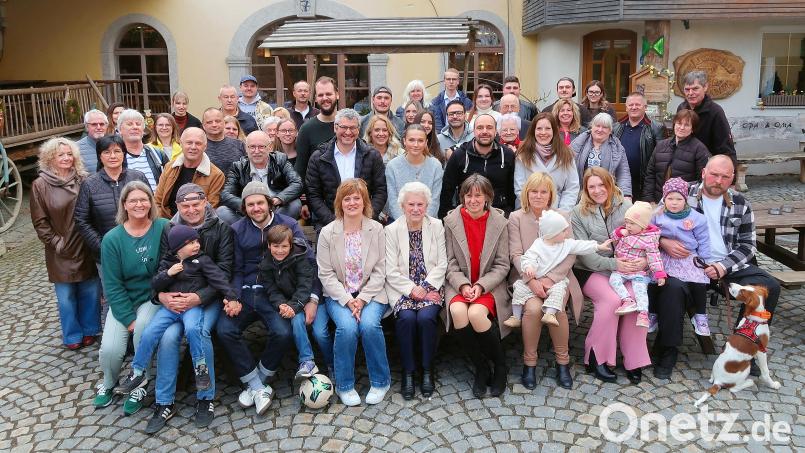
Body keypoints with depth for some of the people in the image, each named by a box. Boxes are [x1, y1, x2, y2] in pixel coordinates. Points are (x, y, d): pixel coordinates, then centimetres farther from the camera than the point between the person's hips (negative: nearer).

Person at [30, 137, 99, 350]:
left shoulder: (83, 180, 1)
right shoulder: (40, 185, -4)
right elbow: (40, 222, -3)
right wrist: (57, 243, -8)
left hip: (86, 250, 2)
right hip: (61, 253, -1)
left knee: (90, 292, 10)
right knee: (66, 296, 7)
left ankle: (89, 330, 28)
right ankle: (72, 336, 24)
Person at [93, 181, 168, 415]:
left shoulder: (163, 228, -8)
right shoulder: (112, 239, -6)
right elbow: (112, 285, -5)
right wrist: (129, 319, -13)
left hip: (153, 298, -1)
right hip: (123, 302, 1)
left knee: (144, 325, -31)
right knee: (110, 349, -15)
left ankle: (139, 386, -8)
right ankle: (108, 383, 21)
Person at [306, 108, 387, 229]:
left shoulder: (372, 156, 8)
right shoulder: (318, 158, 6)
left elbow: (381, 192, 7)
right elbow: (313, 195, 5)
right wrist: (332, 220, -8)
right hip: (328, 224, -1)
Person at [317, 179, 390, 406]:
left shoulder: (376, 230, 0)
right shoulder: (327, 233, -2)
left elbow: (380, 271, -1)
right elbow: (326, 274, -4)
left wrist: (362, 299, -14)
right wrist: (347, 300, -15)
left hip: (370, 294, 0)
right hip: (339, 295, 0)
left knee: (369, 324, -28)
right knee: (347, 326, -28)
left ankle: (380, 381, -4)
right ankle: (344, 385, -6)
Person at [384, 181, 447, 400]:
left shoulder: (436, 226, 7)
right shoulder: (392, 230, 2)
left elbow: (441, 264, 3)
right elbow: (391, 271, -3)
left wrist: (425, 288, -10)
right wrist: (412, 289, -15)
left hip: (430, 287, 1)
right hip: (402, 289, 0)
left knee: (426, 317, -28)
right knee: (407, 317, -29)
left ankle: (427, 370, -8)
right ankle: (408, 372, -11)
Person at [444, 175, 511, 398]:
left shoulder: (499, 222, 0)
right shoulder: (451, 221, 2)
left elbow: (502, 266, 0)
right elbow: (451, 263, 2)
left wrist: (481, 285, -14)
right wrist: (463, 285, -15)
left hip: (489, 285, -1)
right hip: (459, 283, 1)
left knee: (476, 313, -31)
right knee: (458, 311, -31)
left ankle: (500, 364, -3)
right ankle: (481, 367, -8)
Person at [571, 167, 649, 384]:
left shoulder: (625, 206, 6)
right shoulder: (579, 213, 0)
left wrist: (644, 259, -17)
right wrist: (613, 264, -20)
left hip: (625, 268, 2)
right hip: (591, 271, -2)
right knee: (612, 299, -29)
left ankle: (633, 359, -11)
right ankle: (595, 358, -12)